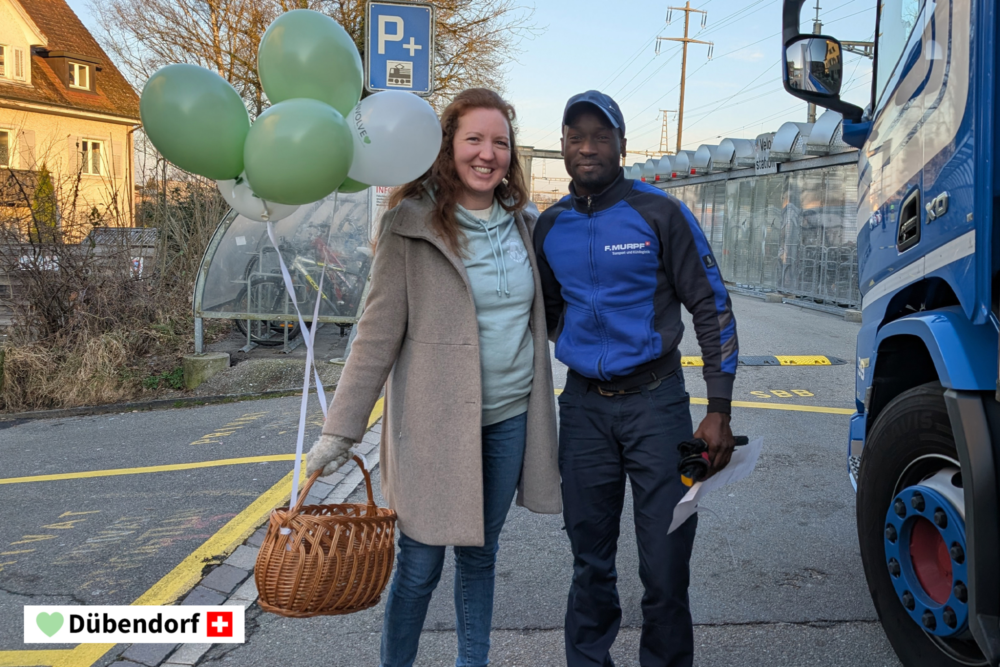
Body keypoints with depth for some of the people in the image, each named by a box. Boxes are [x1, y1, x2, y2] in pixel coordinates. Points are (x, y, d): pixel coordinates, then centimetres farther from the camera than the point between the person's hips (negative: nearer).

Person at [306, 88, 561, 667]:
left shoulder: (523, 223, 6)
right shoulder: (413, 224, -10)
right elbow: (378, 335, -11)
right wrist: (341, 430, -13)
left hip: (510, 418, 5)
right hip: (436, 423, -5)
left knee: (480, 554, 17)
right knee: (421, 565, 4)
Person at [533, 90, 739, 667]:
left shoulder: (661, 214, -6)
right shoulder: (549, 227, 7)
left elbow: (712, 307, -4)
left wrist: (719, 411, -9)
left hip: (655, 402, -3)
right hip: (584, 407, 3)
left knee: (666, 564, 0)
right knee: (591, 560, 12)